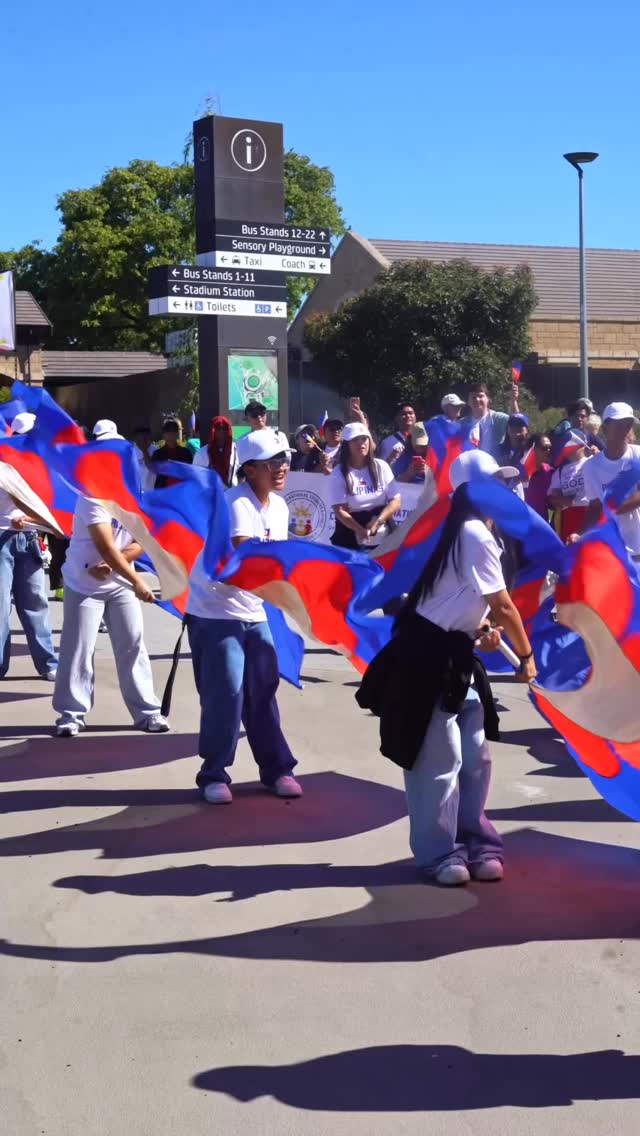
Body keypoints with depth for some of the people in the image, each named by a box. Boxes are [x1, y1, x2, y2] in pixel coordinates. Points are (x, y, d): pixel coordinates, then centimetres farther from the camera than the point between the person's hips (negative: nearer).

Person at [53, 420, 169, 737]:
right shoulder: (92, 495, -19)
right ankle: (71, 713, 8)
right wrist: (137, 581, -26)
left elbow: (142, 542, -3)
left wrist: (112, 566, -18)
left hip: (120, 584, 5)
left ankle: (146, 712, 8)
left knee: (133, 646, 4)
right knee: (77, 650, -3)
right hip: (84, 585, -5)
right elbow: (106, 546, -26)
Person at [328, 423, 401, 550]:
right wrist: (359, 529, -29)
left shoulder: (381, 467, 3)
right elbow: (340, 510, -12)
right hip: (349, 539, -3)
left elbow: (395, 501, -1)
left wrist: (378, 521, -19)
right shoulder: (339, 473, -5)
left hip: (381, 538, 3)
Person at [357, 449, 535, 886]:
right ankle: (439, 854, 9)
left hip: (456, 655, 10)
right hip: (428, 655, -10)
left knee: (475, 754, 11)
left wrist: (479, 630, 3)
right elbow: (503, 607, -15)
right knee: (440, 759, -2)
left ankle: (475, 843, 21)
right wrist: (526, 655, -3)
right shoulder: (475, 535, -17)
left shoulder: (465, 531, 12)